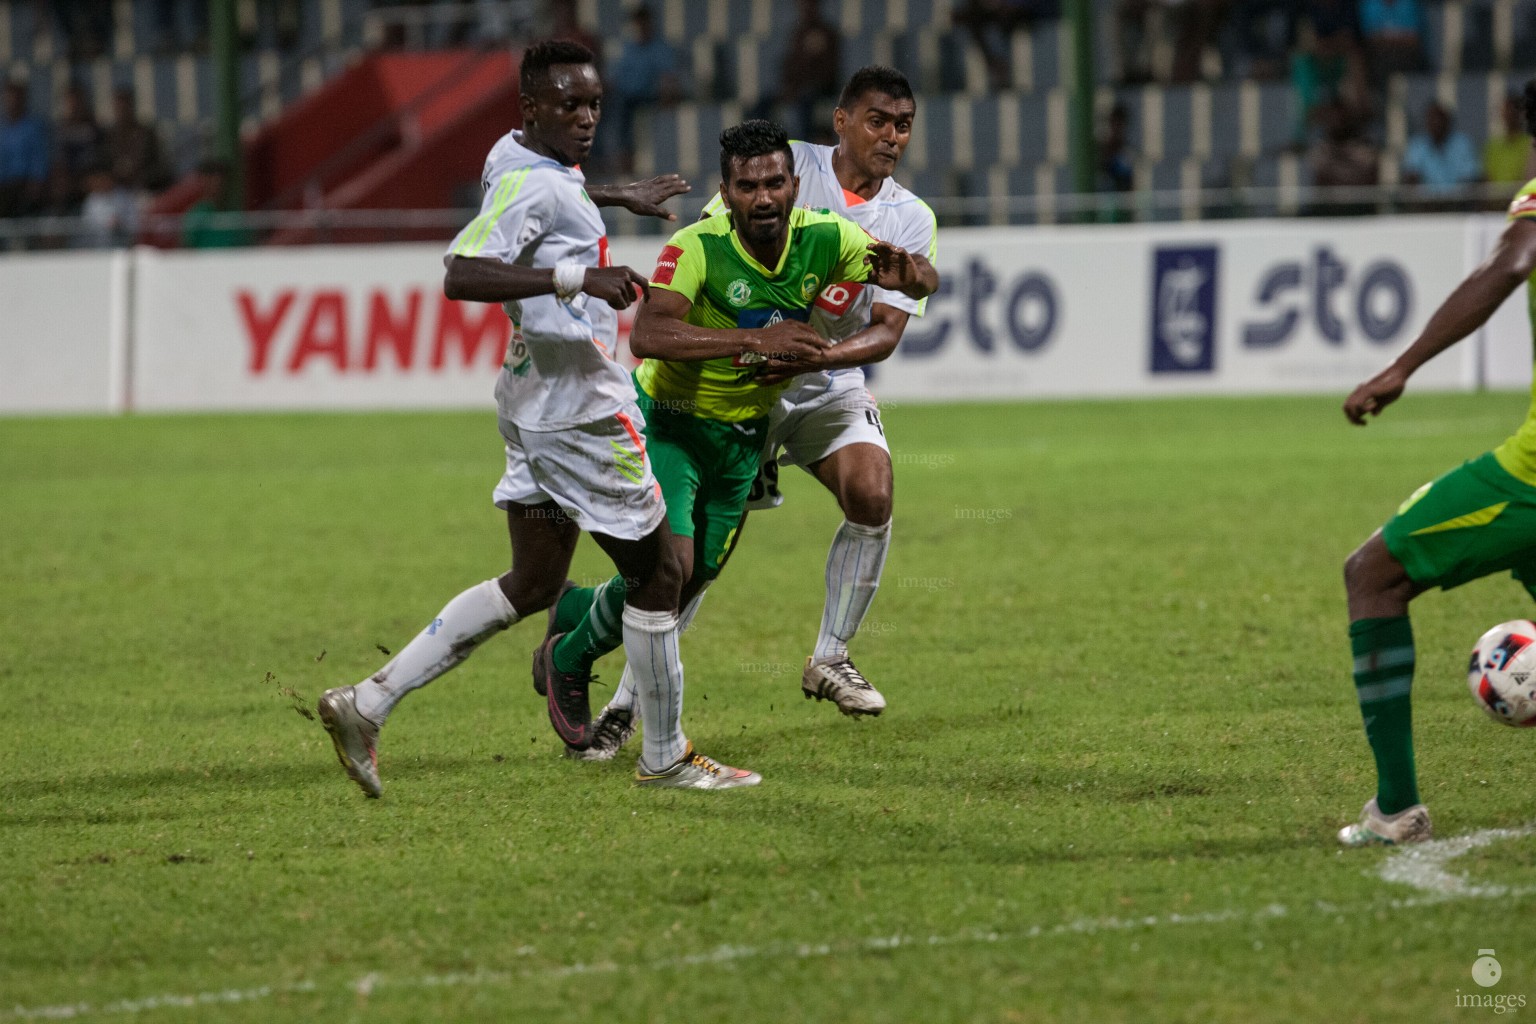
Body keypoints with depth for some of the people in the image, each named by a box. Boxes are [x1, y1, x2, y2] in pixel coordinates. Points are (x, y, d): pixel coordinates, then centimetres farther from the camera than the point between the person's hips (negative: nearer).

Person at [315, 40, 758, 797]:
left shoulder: (521, 161, 11)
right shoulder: (532, 185, -19)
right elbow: (460, 276, -32)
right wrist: (576, 279, -37)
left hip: (538, 409, 10)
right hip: (579, 412, -10)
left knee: (531, 585, 14)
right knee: (655, 572, 4)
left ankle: (367, 703, 8)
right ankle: (666, 759, 16)